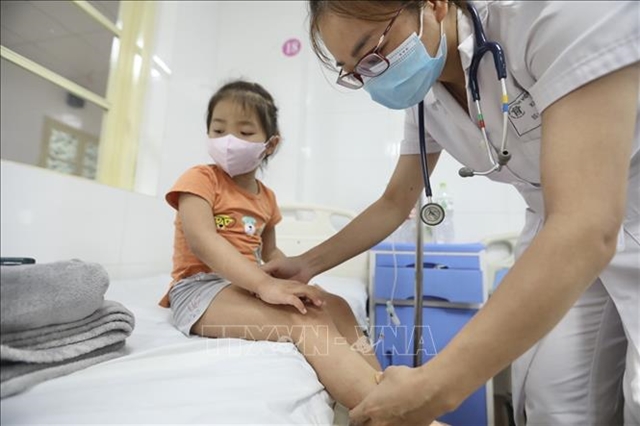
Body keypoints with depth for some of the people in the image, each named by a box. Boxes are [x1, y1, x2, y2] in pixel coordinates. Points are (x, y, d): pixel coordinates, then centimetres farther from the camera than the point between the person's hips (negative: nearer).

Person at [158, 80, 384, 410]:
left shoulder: (266, 197, 17)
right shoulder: (200, 179, -3)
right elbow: (201, 240, -19)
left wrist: (295, 282, 3)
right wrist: (266, 284, -31)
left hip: (247, 287, 7)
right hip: (202, 287, -7)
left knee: (335, 306, -9)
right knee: (306, 321, -30)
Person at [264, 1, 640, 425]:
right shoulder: (424, 101, -7)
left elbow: (588, 230, -37)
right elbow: (395, 203, 3)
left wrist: (435, 387, -37)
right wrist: (307, 264, 3)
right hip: (557, 237, 4)